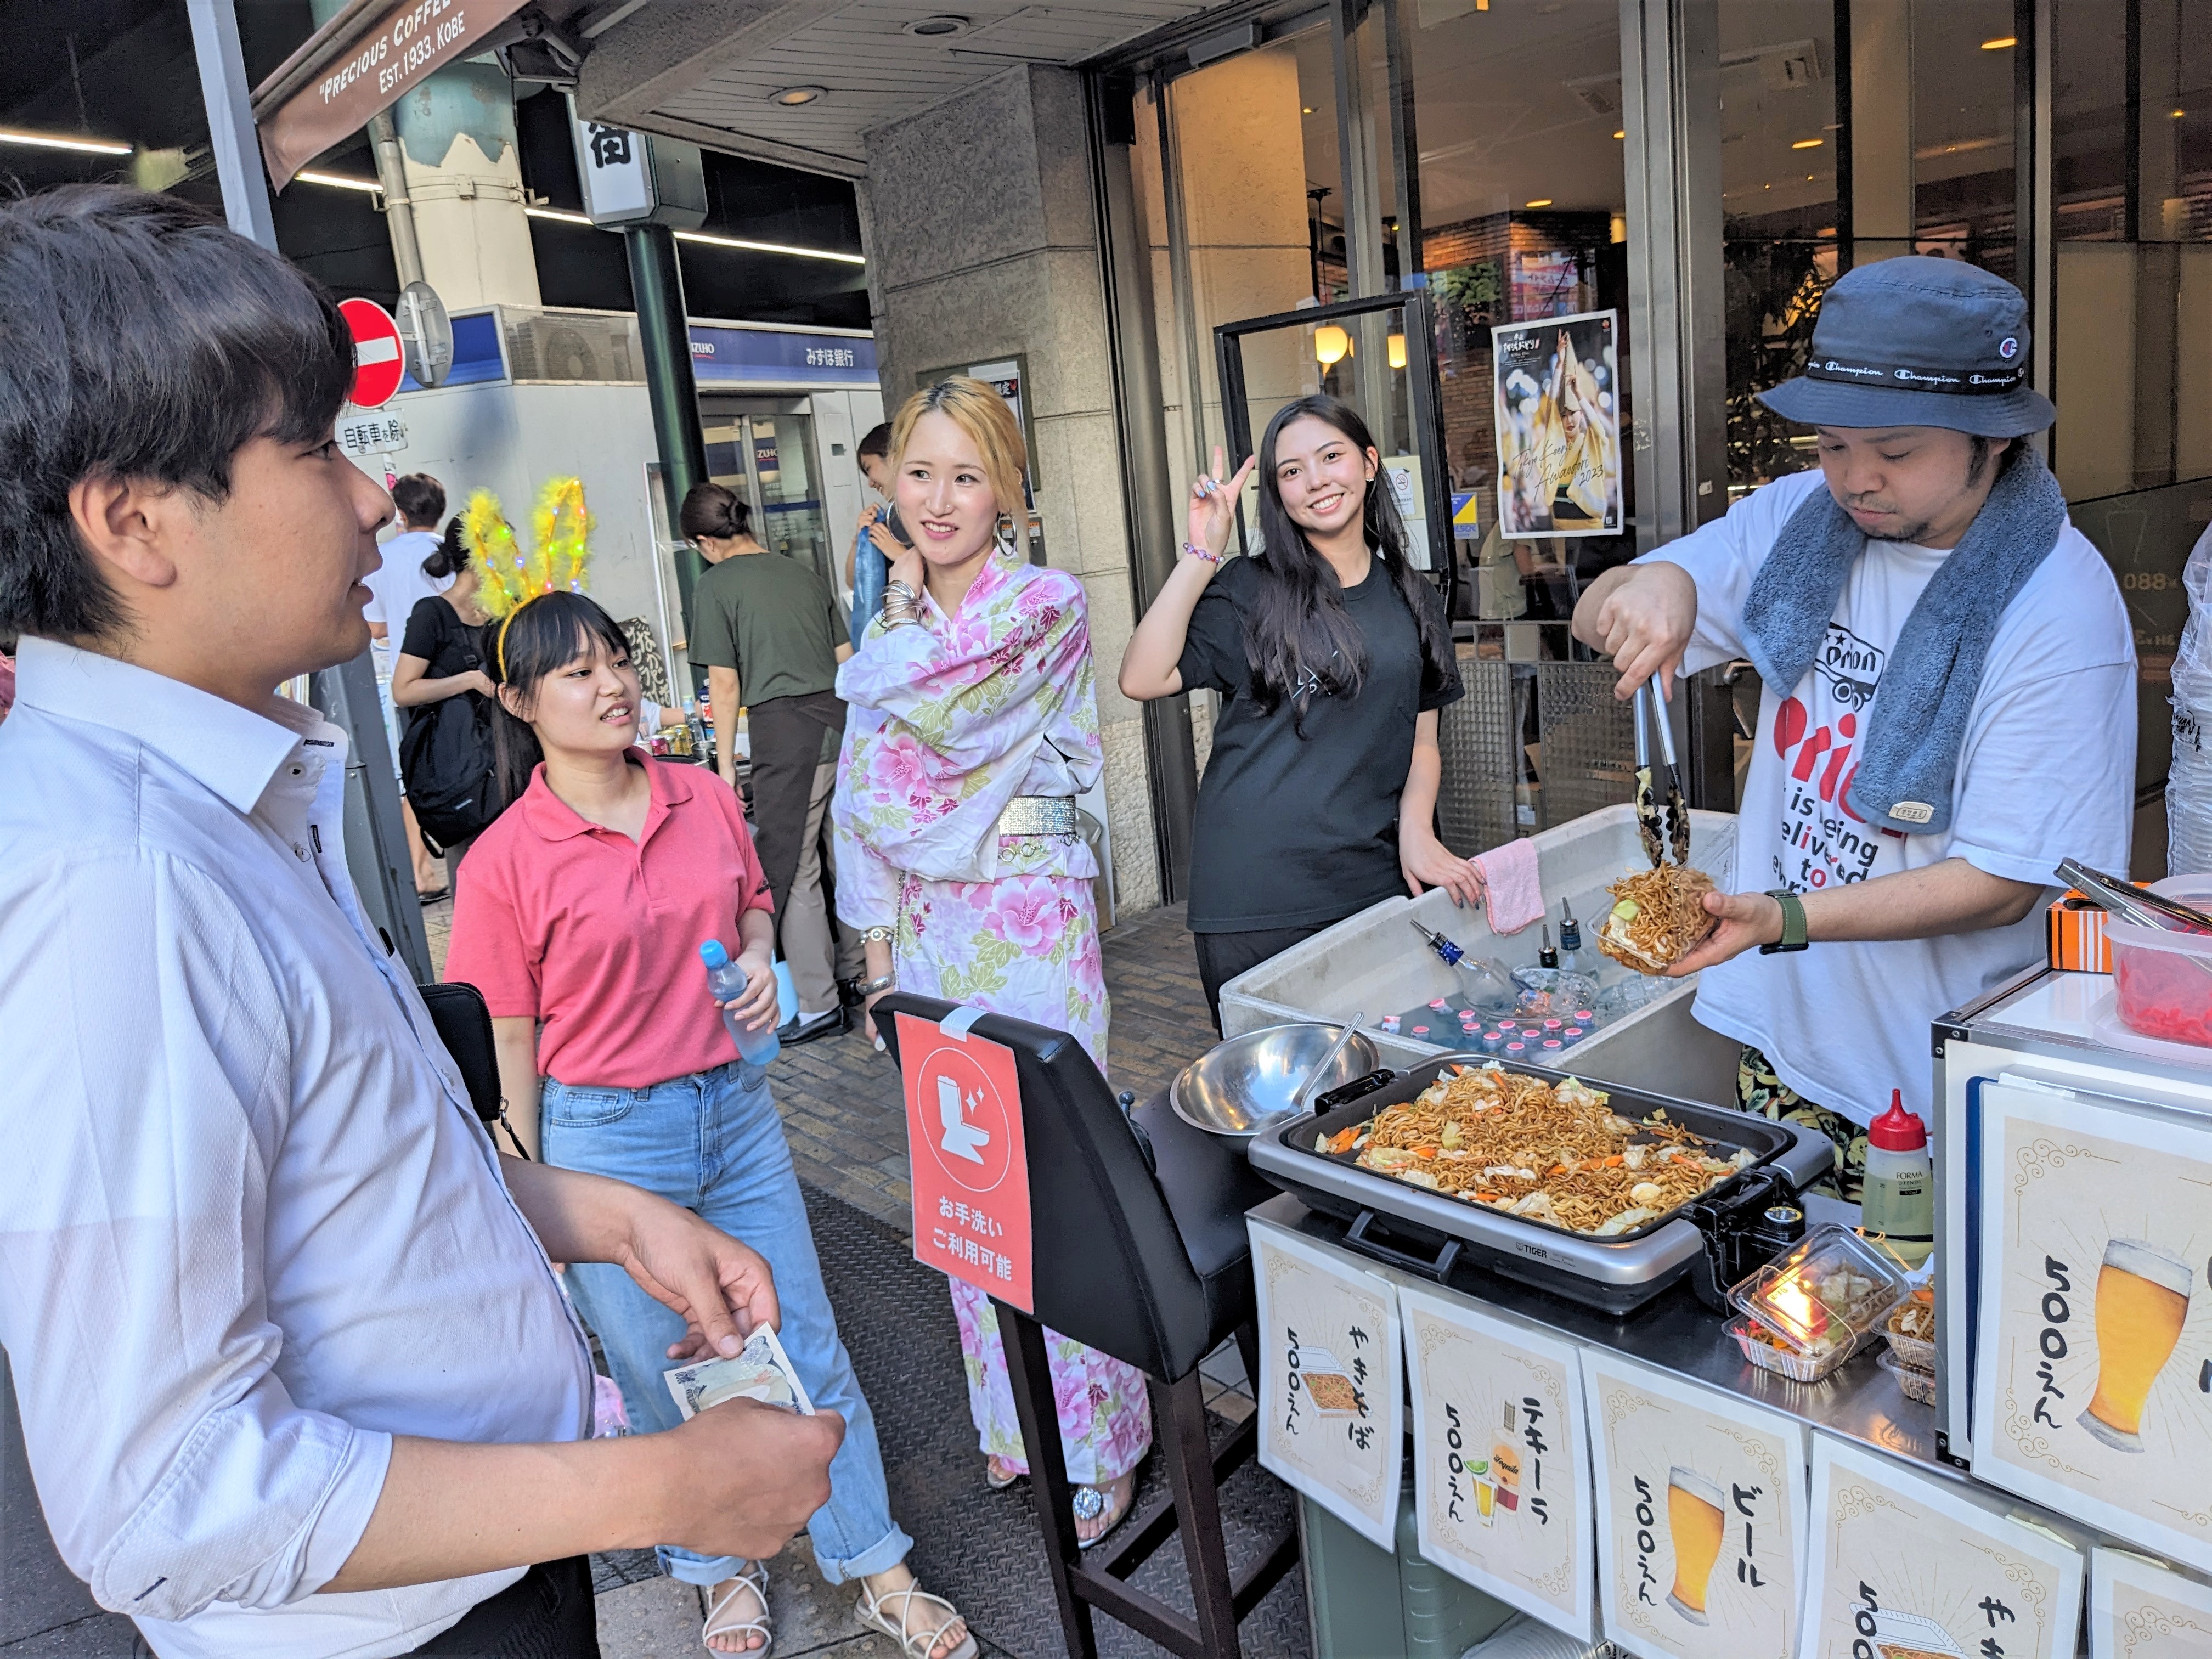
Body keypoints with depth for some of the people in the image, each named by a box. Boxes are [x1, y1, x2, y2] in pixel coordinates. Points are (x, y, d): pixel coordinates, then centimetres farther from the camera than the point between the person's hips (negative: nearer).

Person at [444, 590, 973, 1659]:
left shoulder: (710, 802, -1)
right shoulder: (505, 861, -13)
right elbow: (509, 1047, -7)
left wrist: (759, 963, -5)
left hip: (737, 1109, 4)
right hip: (606, 1137, -3)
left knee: (808, 1350, 12)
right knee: (662, 1383, 14)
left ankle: (878, 1572, 32)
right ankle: (726, 1572, 41)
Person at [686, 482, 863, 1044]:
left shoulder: (715, 585, -1)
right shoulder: (803, 573, 16)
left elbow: (725, 684, -4)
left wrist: (726, 764, 2)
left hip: (784, 727, -6)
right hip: (842, 719, 6)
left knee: (792, 871, 1)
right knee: (846, 857, 16)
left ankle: (818, 1005, 6)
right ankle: (860, 972, 28)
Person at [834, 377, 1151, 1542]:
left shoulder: (1046, 604, -7)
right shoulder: (893, 625, 11)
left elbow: (944, 709, -22)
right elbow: (863, 798, 11)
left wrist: (907, 625, -3)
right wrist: (880, 943, 8)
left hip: (1030, 917, -6)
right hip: (926, 924, 6)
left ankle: (1096, 1442, 18)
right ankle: (1010, 1418, 31)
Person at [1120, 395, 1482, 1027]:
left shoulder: (1414, 604, 12)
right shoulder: (1248, 591, 0)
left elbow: (1422, 743, 15)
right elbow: (1143, 680, -13)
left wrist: (1415, 832, -3)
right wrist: (1201, 554, -13)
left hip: (1376, 885, 3)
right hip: (1254, 901, -3)